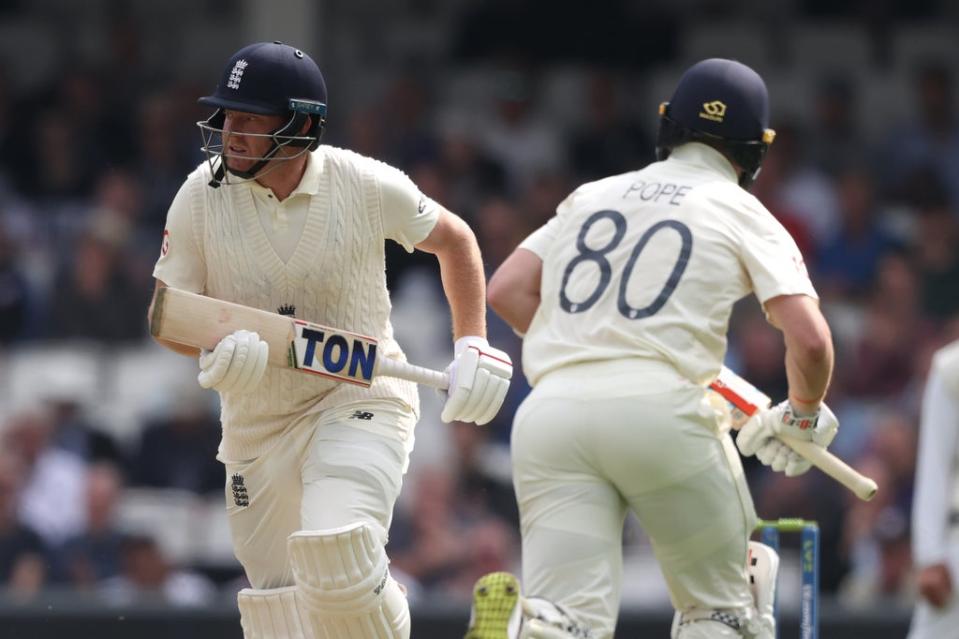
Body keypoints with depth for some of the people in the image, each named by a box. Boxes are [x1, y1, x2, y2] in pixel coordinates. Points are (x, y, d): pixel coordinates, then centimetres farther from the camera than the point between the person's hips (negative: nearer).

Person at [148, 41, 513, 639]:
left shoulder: (366, 185, -13)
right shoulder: (202, 195, -9)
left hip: (360, 399, -4)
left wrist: (472, 345, -5)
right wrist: (218, 349, -28)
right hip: (256, 422, 4)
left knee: (335, 559, -28)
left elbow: (453, 239, 5)